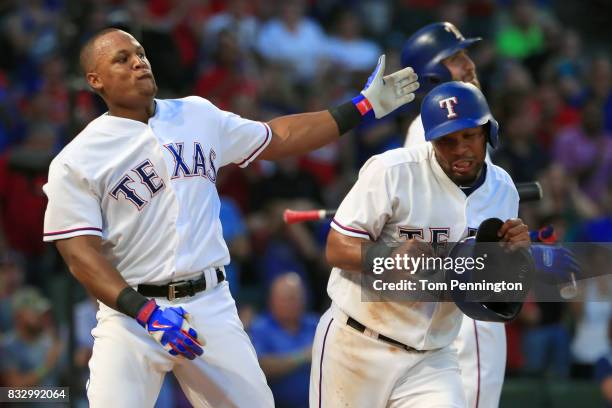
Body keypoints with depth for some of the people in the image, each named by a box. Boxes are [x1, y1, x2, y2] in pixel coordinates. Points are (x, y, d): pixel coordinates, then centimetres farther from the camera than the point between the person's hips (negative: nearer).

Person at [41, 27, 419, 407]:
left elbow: (276, 139, 21)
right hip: (130, 310, -4)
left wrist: (361, 107, 17)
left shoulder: (197, 115, 10)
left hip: (211, 305, 4)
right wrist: (146, 313, -25)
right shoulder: (76, 161, -6)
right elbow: (80, 254, -12)